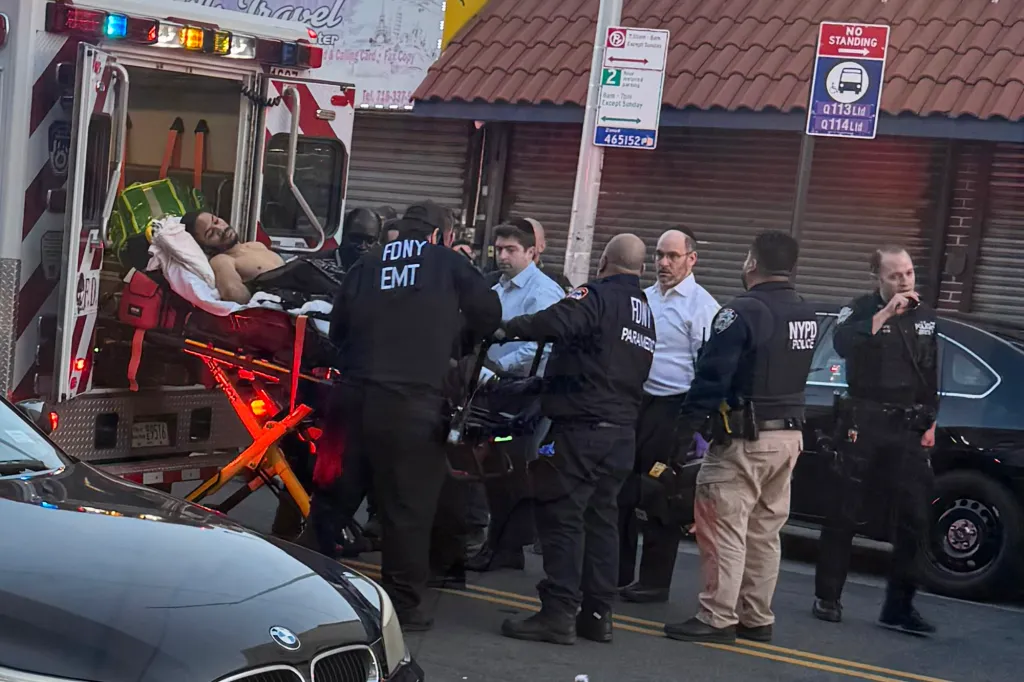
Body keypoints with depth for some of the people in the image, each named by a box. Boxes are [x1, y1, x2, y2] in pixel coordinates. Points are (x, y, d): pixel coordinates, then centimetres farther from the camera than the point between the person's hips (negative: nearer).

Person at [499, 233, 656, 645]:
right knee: (601, 518, 12)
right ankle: (598, 614, 14)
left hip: (581, 427, -8)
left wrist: (509, 329, -16)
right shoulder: (646, 314, 18)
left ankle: (558, 614, -9)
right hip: (621, 432, 8)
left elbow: (555, 323, -29)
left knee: (562, 517, -7)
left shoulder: (597, 297, -10)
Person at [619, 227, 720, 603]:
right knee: (623, 490, 11)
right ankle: (618, 572, 22)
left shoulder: (702, 306, -9)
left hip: (671, 408, -7)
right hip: (634, 402, 7)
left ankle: (655, 581, 9)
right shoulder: (643, 298, 13)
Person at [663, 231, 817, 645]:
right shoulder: (807, 316, 10)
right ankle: (757, 618, 20)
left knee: (724, 526, -3)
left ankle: (718, 618, -3)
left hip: (746, 438, -8)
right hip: (789, 435, 8)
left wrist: (686, 427, -15)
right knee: (765, 529, 14)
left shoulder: (743, 312, -16)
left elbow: (711, 377, -18)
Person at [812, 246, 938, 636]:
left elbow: (932, 375, 16)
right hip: (865, 425, -4)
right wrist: (886, 313, -26)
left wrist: (931, 421, 9)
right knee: (844, 512, 2)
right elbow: (842, 344, -25)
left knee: (914, 517, 0)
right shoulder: (862, 310, -3)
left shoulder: (925, 315, 10)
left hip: (909, 428, 4)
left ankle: (898, 607, 8)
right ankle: (827, 597, 13)